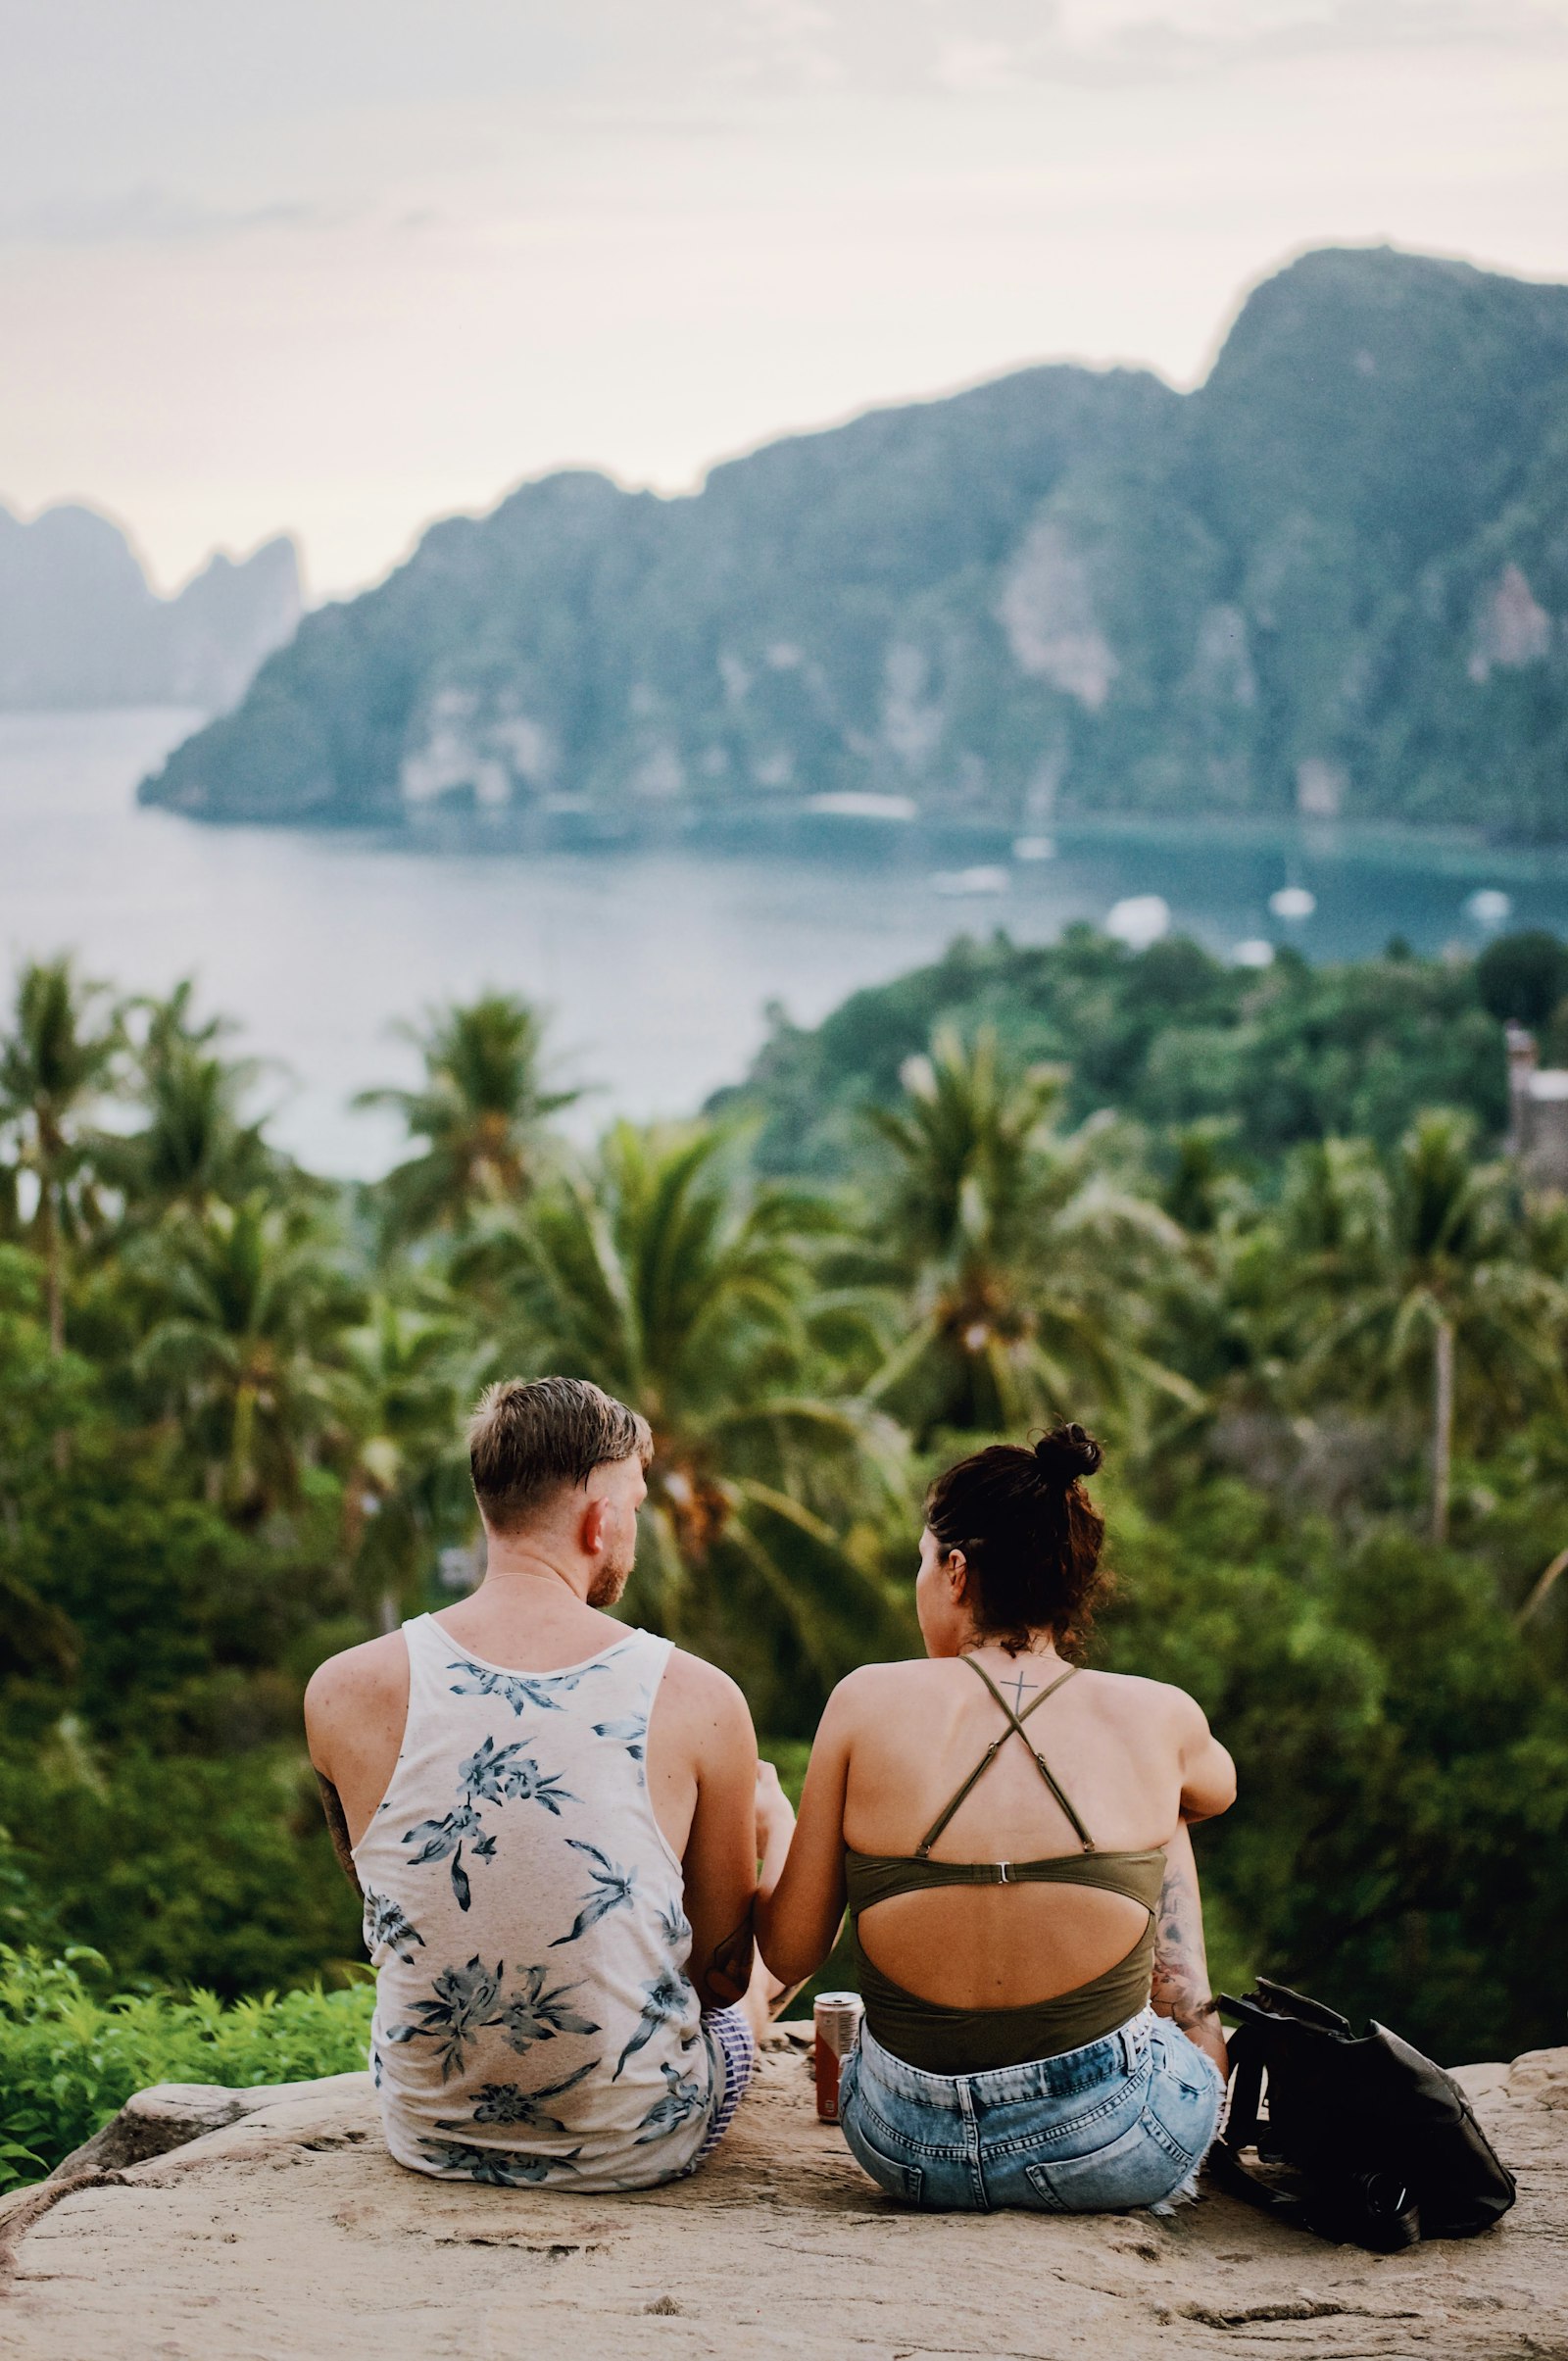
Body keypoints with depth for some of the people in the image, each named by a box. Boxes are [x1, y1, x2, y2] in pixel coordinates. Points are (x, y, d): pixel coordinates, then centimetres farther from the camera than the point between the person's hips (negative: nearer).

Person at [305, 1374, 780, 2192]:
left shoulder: (345, 1692, -12)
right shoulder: (698, 1702, -17)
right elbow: (721, 1974, -4)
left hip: (430, 2139, 3)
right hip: (637, 2149, -2)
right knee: (756, 1956, 32)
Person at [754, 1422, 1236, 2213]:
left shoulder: (867, 1703, -7)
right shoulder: (1158, 1718, -5)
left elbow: (790, 1953, 1)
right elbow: (1215, 1789, 22)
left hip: (907, 2149, 1)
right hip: (1121, 2156, 0)